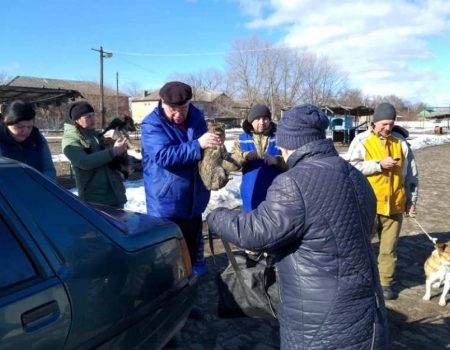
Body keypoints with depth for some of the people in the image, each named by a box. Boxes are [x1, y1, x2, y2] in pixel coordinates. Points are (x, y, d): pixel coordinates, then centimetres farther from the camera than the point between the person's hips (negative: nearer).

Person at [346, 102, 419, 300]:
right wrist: (379, 164, -19)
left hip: (394, 206, 3)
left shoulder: (401, 143, 8)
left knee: (389, 248, 11)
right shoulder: (361, 141, -4)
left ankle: (385, 283, 26)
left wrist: (411, 199, 13)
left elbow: (411, 174, 14)